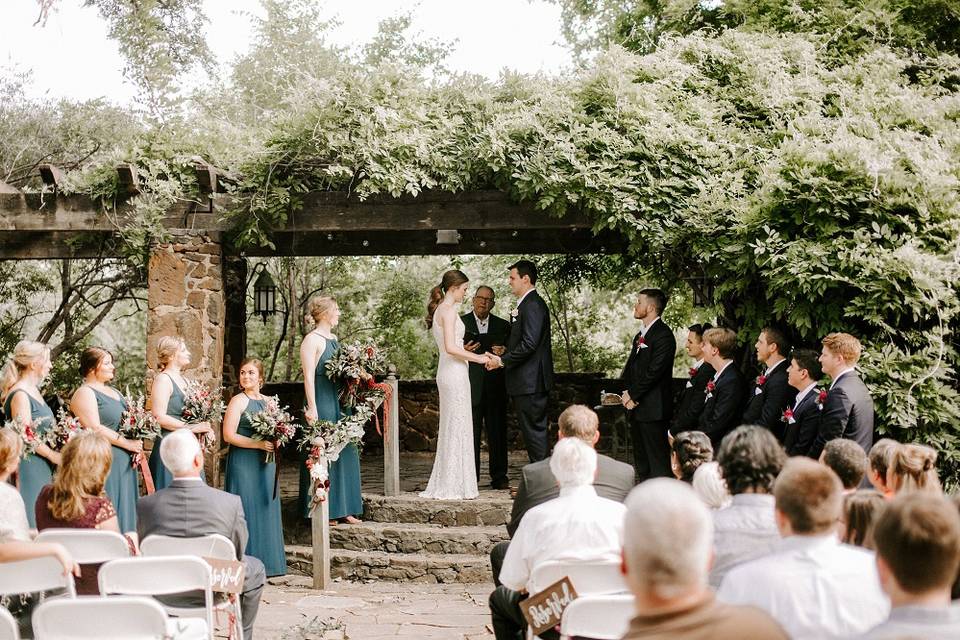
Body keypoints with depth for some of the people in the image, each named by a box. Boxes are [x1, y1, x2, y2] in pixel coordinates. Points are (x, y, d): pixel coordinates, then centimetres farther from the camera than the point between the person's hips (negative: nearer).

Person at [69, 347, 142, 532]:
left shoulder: (114, 392, 19)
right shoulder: (84, 393, -8)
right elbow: (95, 429, -17)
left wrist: (137, 442, 3)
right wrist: (127, 443, -15)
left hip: (124, 462, 9)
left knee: (125, 510, 8)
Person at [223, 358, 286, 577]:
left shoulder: (268, 401, 12)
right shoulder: (238, 401, -6)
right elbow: (229, 435, -13)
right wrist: (259, 444, -19)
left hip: (265, 463, 6)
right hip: (243, 463, -6)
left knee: (266, 511, 7)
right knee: (247, 512, -5)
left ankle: (266, 562, 13)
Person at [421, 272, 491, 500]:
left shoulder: (440, 310, 16)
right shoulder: (449, 310, -13)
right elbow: (451, 348, -21)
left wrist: (472, 354, 17)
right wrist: (477, 358, -12)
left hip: (448, 373, 10)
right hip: (455, 373, -10)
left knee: (450, 429, 13)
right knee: (458, 428, -4)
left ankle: (445, 485, 18)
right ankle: (455, 486, 0)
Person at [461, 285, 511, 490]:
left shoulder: (503, 326, 14)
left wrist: (503, 353, -8)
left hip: (495, 387, 2)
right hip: (471, 386, -2)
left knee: (497, 433, 1)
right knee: (470, 433, -4)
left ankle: (499, 477, 7)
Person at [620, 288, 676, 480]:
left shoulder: (663, 335, -13)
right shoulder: (640, 335, 17)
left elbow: (654, 371, -19)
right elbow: (631, 366, 18)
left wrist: (633, 395, -12)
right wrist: (628, 392, 1)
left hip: (653, 409, -10)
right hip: (637, 407, 10)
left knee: (658, 461, -7)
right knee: (641, 463, 15)